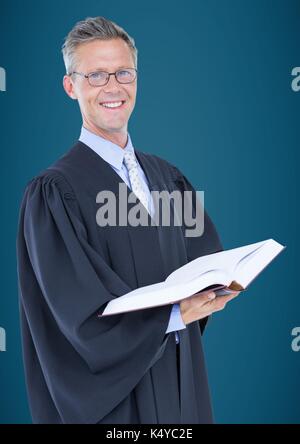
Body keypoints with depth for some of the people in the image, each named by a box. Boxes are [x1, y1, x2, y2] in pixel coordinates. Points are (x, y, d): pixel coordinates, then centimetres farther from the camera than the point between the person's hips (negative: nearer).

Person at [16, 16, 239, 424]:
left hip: (183, 380, 6)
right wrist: (176, 314, -26)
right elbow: (83, 312, -19)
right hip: (113, 392, -6)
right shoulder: (53, 192, -13)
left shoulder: (168, 176, 7)